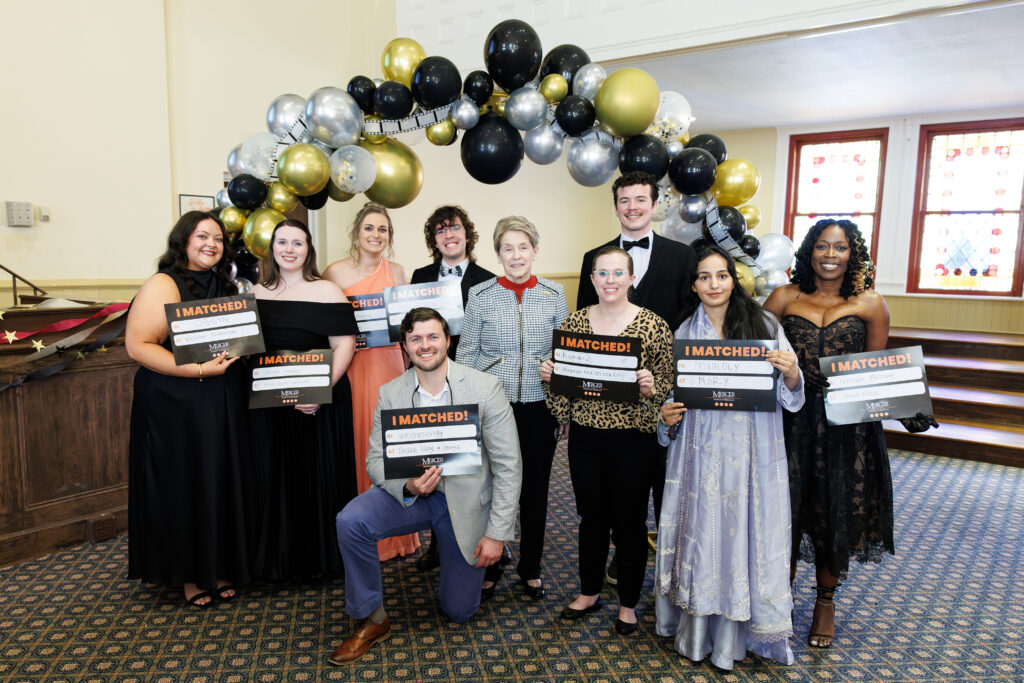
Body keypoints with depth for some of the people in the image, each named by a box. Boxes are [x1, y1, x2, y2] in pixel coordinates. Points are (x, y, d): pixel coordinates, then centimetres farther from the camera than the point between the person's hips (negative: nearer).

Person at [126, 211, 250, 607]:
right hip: (175, 406, -6)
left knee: (223, 482, 10)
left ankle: (219, 567, 26)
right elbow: (138, 345, -16)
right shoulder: (164, 285, -9)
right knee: (182, 485, 4)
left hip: (223, 403, 6)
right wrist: (200, 369, -21)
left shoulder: (225, 286, 12)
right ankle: (188, 575, 21)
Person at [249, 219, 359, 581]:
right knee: (273, 478, 11)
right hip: (268, 403, 4)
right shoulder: (257, 294, 10)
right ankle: (277, 558, 27)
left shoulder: (326, 292, -4)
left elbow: (344, 346, -10)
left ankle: (319, 558, 22)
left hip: (316, 405, -4)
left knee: (317, 476, 5)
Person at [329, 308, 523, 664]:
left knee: (459, 611, 6)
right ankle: (371, 620, -4)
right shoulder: (390, 393, -6)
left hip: (466, 500, -2)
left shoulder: (485, 387, -16)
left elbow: (508, 466, -13)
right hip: (410, 493, 2)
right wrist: (408, 485, -26)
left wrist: (497, 534, -15)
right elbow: (376, 459, -4)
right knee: (350, 521, -26)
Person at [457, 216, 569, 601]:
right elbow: (467, 354, 3)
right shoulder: (480, 296, -2)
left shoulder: (554, 295, 1)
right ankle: (489, 568, 27)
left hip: (540, 406, 1)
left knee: (535, 490, 11)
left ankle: (530, 568, 31)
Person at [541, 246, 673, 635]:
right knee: (591, 516, 17)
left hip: (633, 438, -3)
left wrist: (650, 387, -26)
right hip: (585, 435, 3)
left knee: (630, 521, 10)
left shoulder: (653, 326, -8)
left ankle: (628, 603, 30)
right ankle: (589, 592, 37)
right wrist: (548, 376, -9)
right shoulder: (574, 322, 2)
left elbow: (666, 385, -5)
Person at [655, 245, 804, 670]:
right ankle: (697, 631, 24)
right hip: (701, 454, 1)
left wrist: (791, 372, -20)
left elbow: (790, 398, 1)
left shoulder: (764, 325, 1)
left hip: (751, 455, -1)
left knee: (746, 533, 5)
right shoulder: (684, 334, 6)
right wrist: (667, 415, -8)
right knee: (701, 534, 7)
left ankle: (735, 634, 23)